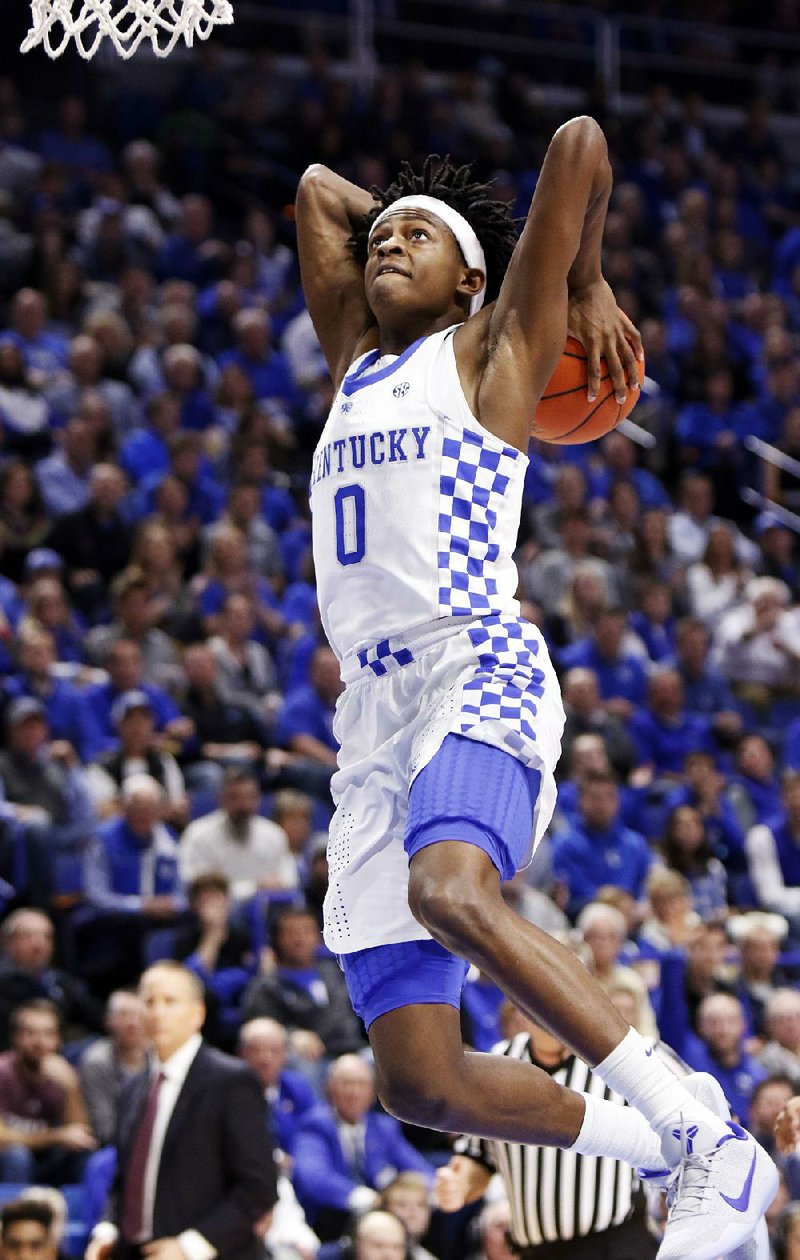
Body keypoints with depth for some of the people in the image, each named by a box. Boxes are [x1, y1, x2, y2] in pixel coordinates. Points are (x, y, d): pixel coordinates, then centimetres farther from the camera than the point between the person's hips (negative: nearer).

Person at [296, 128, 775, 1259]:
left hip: (479, 676, -7)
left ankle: (707, 1140, -37)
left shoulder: (490, 350, 8)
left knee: (449, 891, -39)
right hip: (373, 709, 7)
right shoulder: (354, 360, 24)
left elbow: (580, 143, 2)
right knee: (420, 1084, -5)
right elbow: (318, 188, 35)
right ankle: (678, 1159, 12)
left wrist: (588, 289, 13)